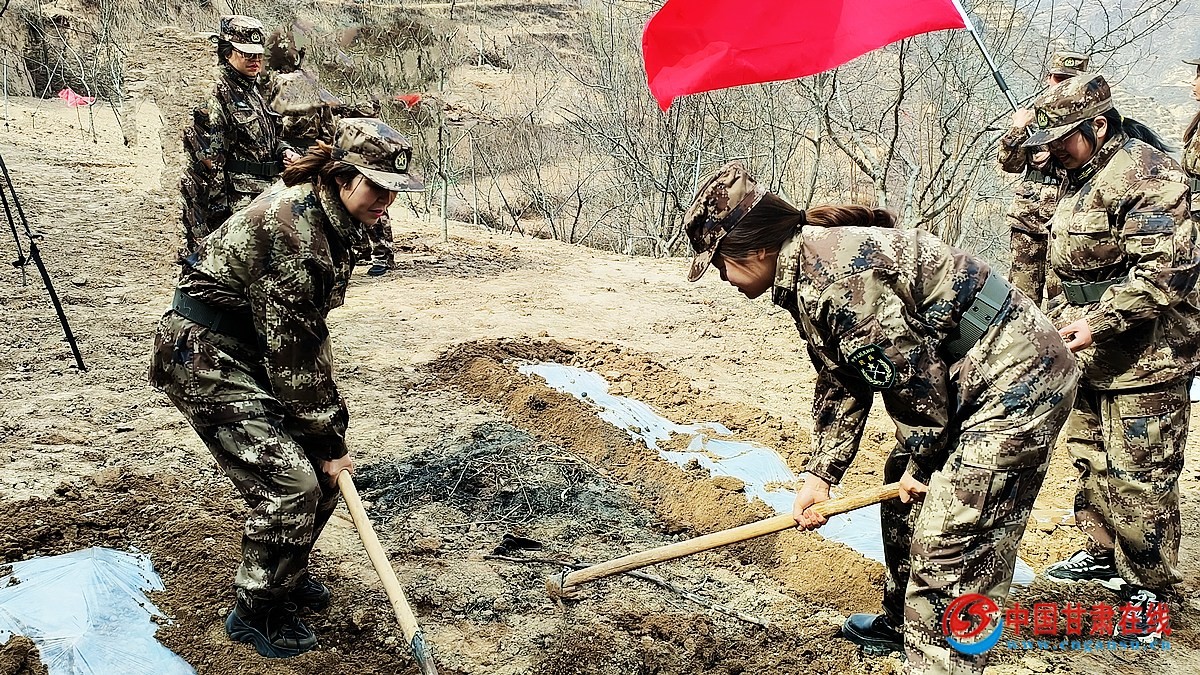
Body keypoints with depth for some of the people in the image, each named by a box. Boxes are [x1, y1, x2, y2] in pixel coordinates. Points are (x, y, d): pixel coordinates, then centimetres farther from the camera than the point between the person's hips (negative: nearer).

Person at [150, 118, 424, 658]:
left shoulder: (331, 220, 2)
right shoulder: (293, 231, -28)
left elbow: (309, 335, 6)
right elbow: (291, 351, -24)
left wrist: (331, 423, 4)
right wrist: (326, 439, -15)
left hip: (250, 349, 10)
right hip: (204, 356, -9)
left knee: (323, 466, 10)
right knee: (291, 481, -13)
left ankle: (288, 576, 32)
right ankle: (256, 613, 9)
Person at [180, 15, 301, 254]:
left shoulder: (253, 92, 15)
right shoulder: (220, 96, -11)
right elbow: (209, 159, -14)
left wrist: (285, 152, 6)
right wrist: (219, 207, -14)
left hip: (264, 196, 9)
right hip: (240, 201, -9)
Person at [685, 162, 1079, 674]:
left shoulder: (835, 273, -26)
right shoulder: (807, 272, 6)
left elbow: (911, 371, -22)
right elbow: (840, 383, 11)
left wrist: (921, 461, -7)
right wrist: (821, 474, 6)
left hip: (1017, 382, -11)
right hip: (968, 379, 11)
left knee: (949, 551, -10)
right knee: (904, 498, 24)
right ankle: (902, 622, 44)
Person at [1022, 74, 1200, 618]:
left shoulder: (1147, 175, -16)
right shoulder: (1078, 176, 15)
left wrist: (1101, 323, -26)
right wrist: (1063, 320, 19)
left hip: (1143, 357, -10)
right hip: (1090, 355, 10)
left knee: (1140, 476, -3)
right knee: (1090, 456, 19)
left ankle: (1149, 590, 10)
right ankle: (1104, 553, 36)